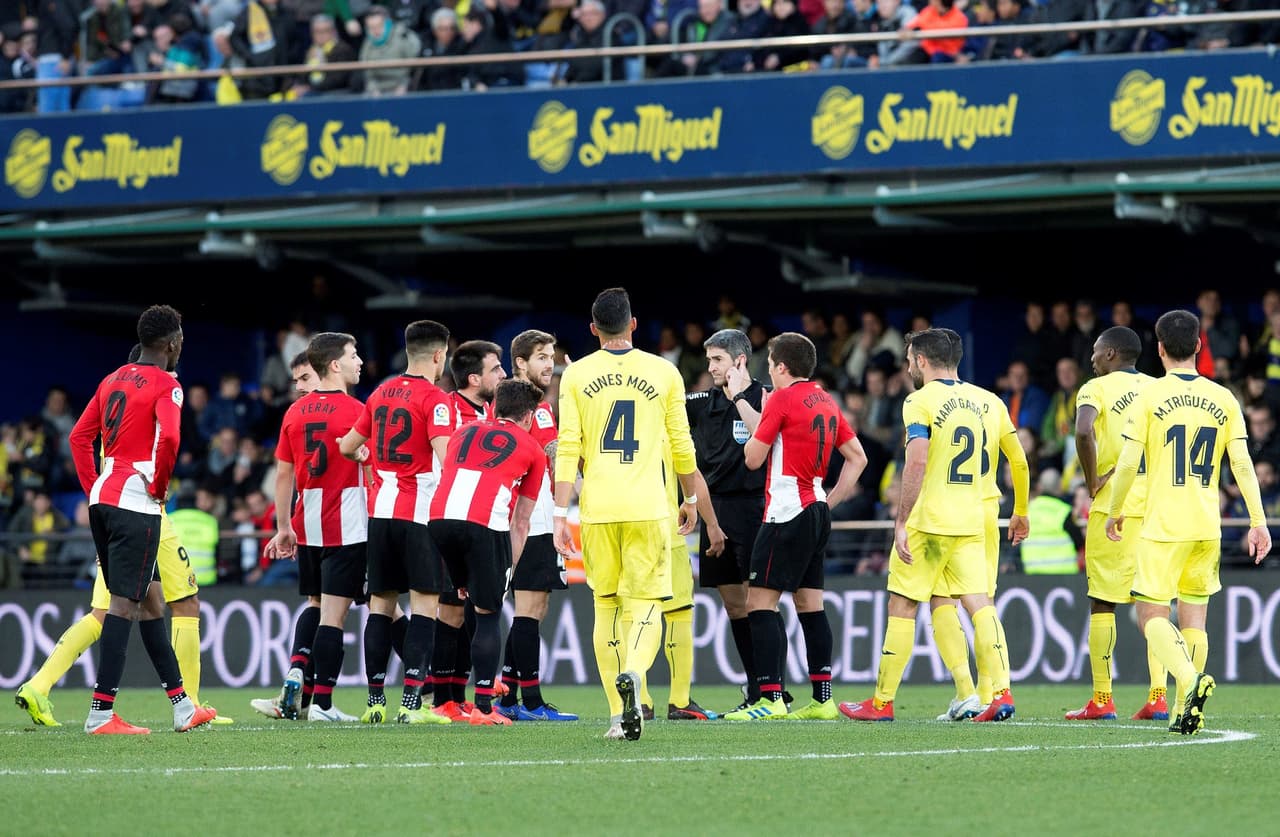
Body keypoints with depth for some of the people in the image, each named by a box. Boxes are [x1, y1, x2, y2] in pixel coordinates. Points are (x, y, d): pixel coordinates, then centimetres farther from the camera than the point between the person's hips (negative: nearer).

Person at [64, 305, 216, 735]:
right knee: (125, 603, -8)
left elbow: (79, 436, 17)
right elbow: (168, 438, -23)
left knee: (149, 599, 15)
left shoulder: (113, 380, 16)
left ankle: (182, 706, 21)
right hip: (136, 505, -8)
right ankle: (101, 713, -12)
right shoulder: (166, 385, -8)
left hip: (102, 499, 8)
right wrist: (159, 486, -8)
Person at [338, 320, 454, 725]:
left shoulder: (381, 393, 12)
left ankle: (375, 701, 10)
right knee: (425, 603, -4)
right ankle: (411, 703, -12)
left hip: (380, 510, 6)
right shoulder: (435, 399, -8)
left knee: (381, 604, 10)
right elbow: (445, 456, -21)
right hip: (420, 511, -6)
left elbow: (347, 446, 22)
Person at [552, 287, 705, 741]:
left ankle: (619, 715, 7)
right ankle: (632, 672, -31)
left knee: (605, 606, 10)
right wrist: (690, 499, 24)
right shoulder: (663, 372, 4)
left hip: (597, 509, 1)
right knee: (646, 602, 1)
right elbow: (681, 445, 10)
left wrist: (560, 513, -1)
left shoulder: (576, 375, 3)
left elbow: (567, 448, -2)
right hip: (647, 507, -1)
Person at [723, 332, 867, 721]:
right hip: (816, 513, 9)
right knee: (810, 605, 11)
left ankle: (771, 699, -17)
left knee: (760, 602, -9)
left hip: (787, 514, -9)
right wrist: (831, 500, 17)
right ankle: (822, 699, 10)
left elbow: (753, 458, -5)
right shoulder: (826, 402, 13)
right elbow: (857, 457, 18)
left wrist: (742, 403, 11)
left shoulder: (782, 399, -10)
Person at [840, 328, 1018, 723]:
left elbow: (917, 463, -19)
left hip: (929, 522, -6)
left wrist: (902, 522, -18)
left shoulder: (920, 401, -10)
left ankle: (882, 702, 9)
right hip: (971, 522, 6)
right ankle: (1001, 693, -14)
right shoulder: (975, 399, 12)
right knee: (979, 603, 0)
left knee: (901, 606, 3)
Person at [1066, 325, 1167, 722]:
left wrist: (1092, 482, -9)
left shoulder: (1096, 389, -2)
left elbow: (1084, 432, -20)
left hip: (1114, 505, -5)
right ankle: (1158, 696, 2)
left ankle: (1102, 700, 0)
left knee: (1102, 602, 1)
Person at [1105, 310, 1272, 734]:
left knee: (1152, 616, -3)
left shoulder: (1149, 397, -5)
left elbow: (1127, 464, -8)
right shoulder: (1223, 398, 5)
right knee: (1194, 616, 11)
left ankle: (1190, 679, -28)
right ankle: (1184, 712, 9)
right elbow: (1242, 464, 0)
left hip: (1163, 525, -4)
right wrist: (1258, 521, 2)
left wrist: (1114, 512, 6)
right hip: (1208, 525, 4)